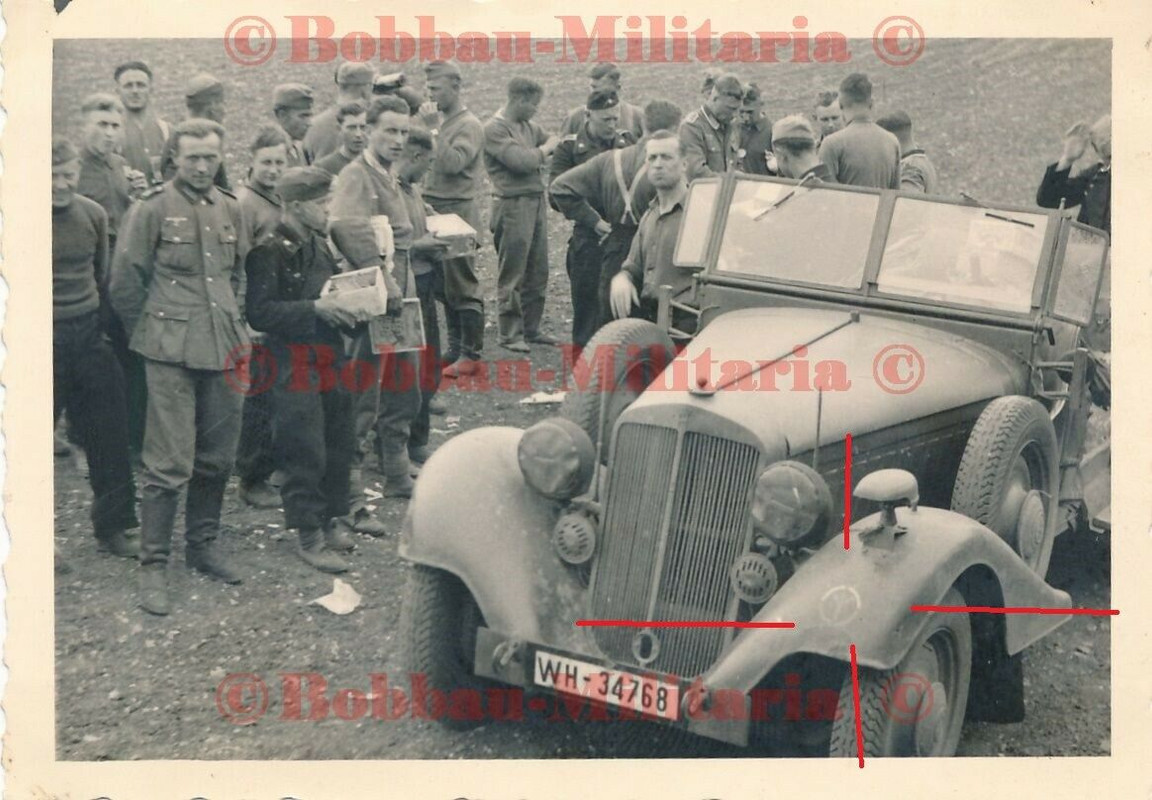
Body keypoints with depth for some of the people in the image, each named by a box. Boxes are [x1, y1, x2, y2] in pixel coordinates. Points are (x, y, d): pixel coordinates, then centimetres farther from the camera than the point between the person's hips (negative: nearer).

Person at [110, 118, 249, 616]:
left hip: (224, 348, 5)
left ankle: (203, 545, 28)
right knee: (170, 463, -6)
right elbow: (124, 281, -1)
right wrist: (151, 332, 6)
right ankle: (153, 566, 3)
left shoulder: (230, 209, 11)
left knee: (217, 456, 12)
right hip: (171, 353, -5)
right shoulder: (154, 209, -5)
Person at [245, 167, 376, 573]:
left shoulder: (319, 243, 12)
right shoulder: (269, 250, -13)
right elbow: (260, 312, -19)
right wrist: (316, 307, -23)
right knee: (305, 452, -3)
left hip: (330, 358, 8)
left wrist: (347, 308, 5)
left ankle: (327, 521, 28)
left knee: (339, 443, 13)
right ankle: (309, 536, 9)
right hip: (296, 366, -8)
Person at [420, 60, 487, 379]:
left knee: (462, 284, -6)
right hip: (434, 209, 8)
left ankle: (471, 354, -1)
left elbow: (453, 163, -22)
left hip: (458, 210, -8)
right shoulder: (439, 122, 15)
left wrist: (432, 134, -19)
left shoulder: (469, 126, -7)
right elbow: (427, 163, 16)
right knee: (443, 285, 11)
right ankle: (456, 348, 19)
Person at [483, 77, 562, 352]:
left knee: (537, 272, 12)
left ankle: (531, 329, 22)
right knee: (513, 276, -1)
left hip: (536, 202, 8)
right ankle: (510, 334, 7)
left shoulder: (529, 127, 15)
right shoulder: (494, 129, -10)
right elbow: (521, 161, -19)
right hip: (513, 205, -8)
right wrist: (546, 148, -4)